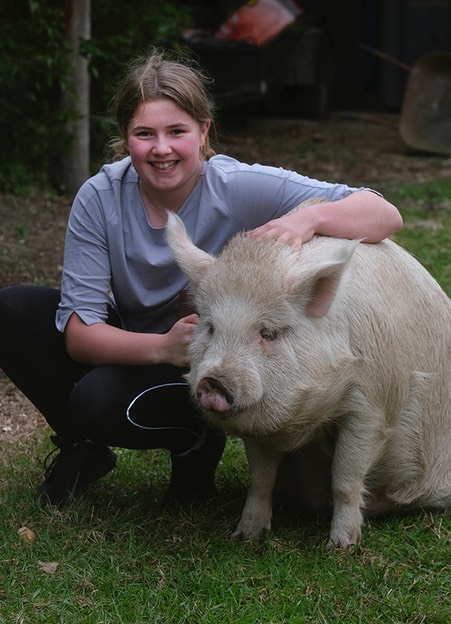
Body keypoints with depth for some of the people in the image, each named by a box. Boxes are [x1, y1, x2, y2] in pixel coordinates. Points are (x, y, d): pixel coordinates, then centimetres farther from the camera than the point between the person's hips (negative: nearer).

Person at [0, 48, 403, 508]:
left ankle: (196, 441, 1)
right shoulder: (100, 198, -15)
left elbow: (385, 215, -27)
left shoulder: (242, 188, -23)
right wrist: (162, 346, -38)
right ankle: (83, 449, 6)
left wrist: (310, 218, -48)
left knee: (100, 399, -31)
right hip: (136, 346, 4)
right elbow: (79, 333, -18)